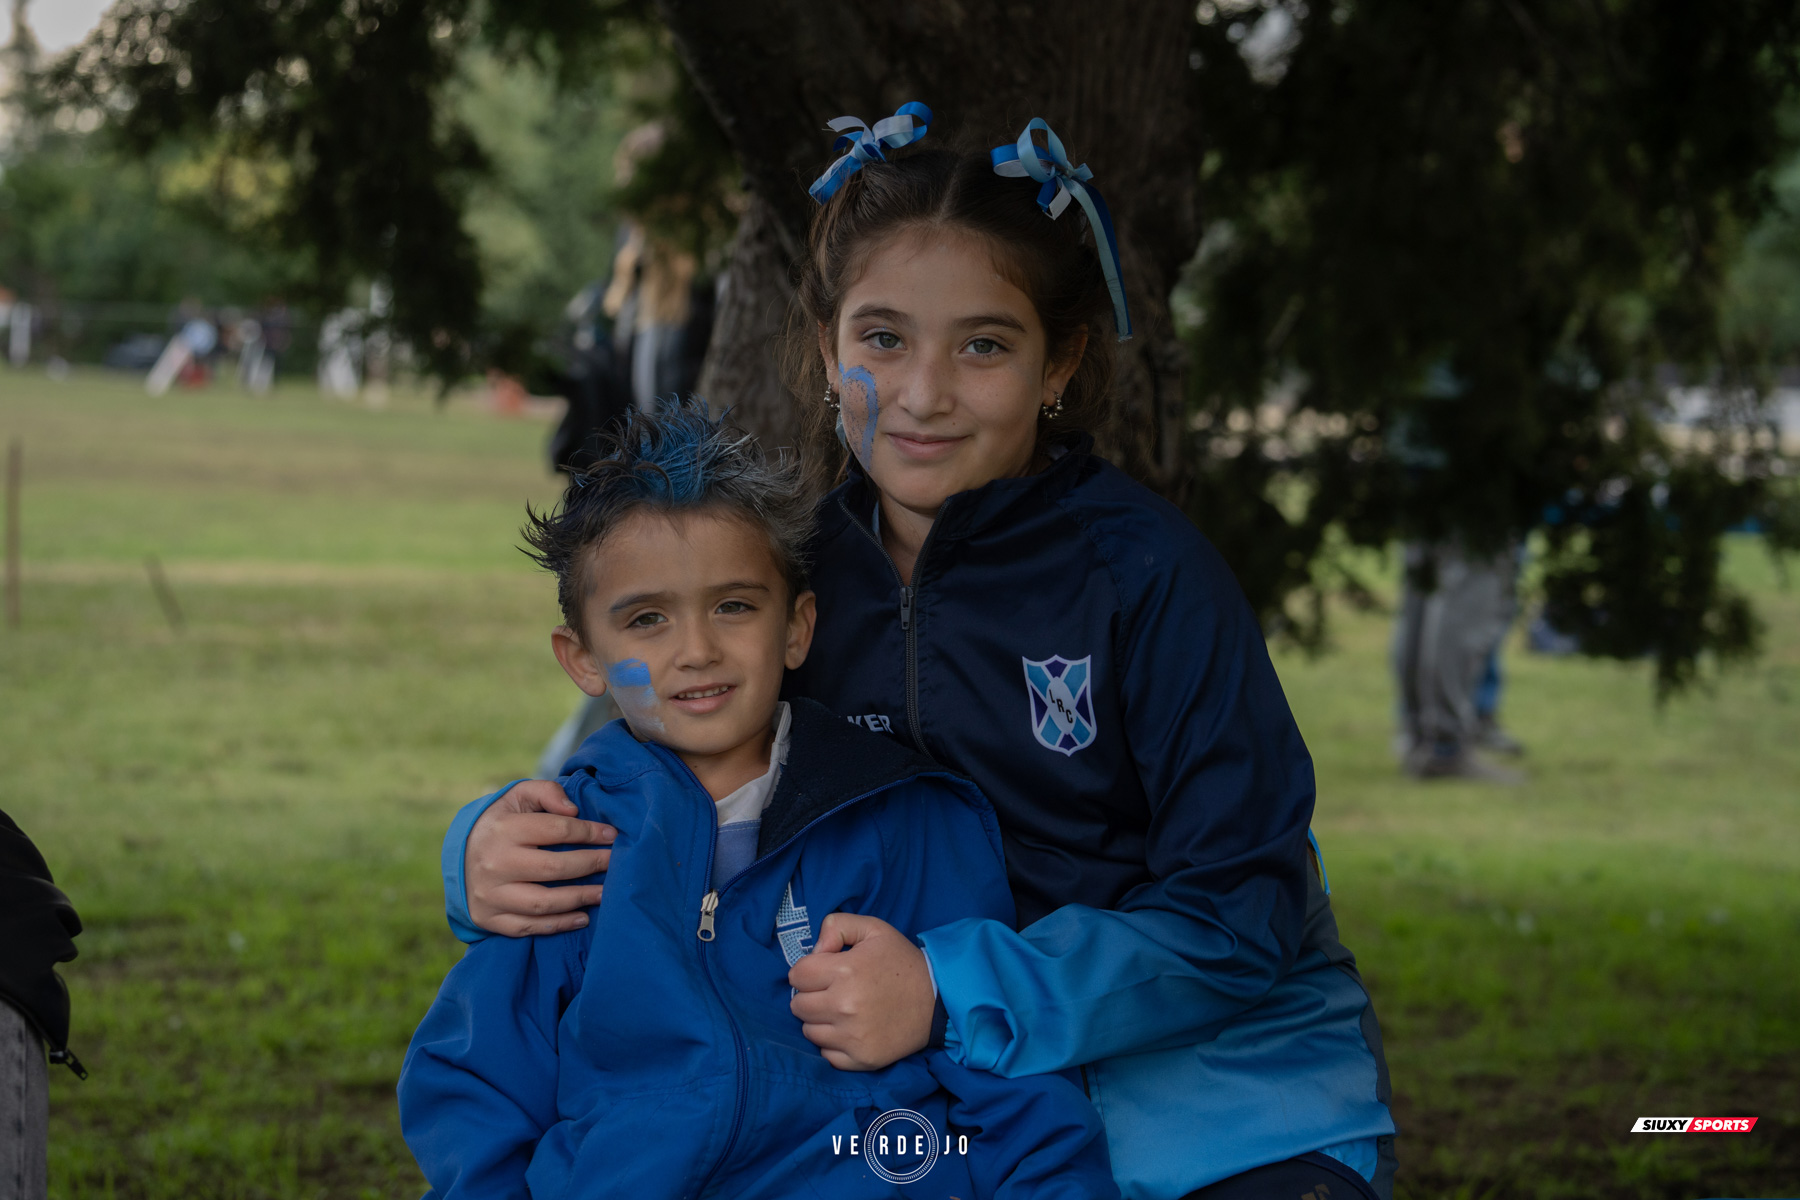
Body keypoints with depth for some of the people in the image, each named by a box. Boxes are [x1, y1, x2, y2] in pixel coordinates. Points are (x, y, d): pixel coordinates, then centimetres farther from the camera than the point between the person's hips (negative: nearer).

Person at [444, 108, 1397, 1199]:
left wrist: (955, 994, -27)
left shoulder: (1144, 569, -14)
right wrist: (496, 853, -16)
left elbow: (1237, 916, -17)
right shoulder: (797, 572, 0)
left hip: (1223, 1091, -4)